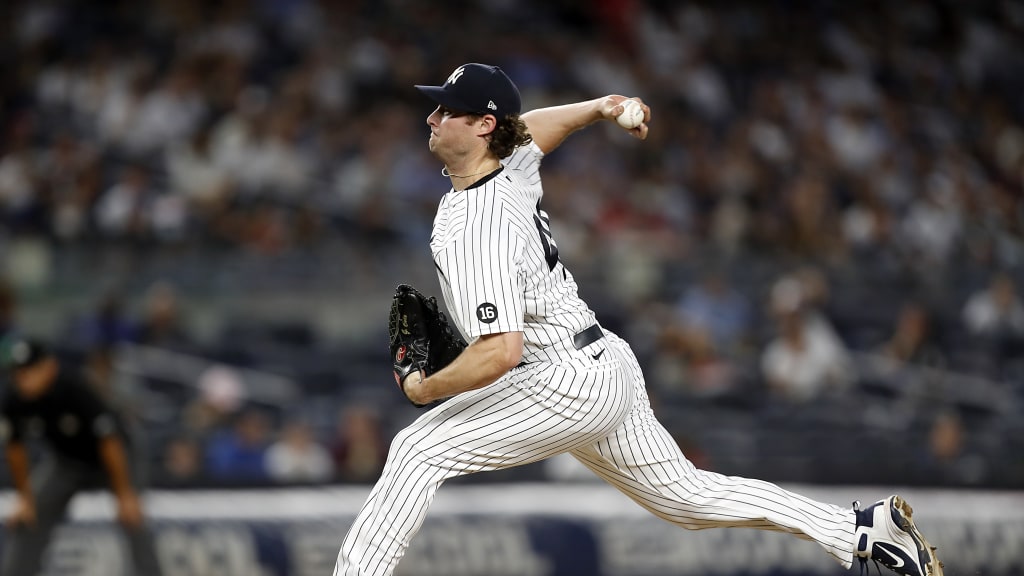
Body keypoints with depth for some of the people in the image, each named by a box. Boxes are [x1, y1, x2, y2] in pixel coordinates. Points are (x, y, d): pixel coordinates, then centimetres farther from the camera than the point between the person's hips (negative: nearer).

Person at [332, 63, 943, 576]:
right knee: (686, 495, 18)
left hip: (570, 381, -10)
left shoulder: (478, 230, -23)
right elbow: (533, 126, 31)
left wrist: (425, 388, -16)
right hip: (608, 366, 10)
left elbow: (500, 351, -30)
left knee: (419, 451, -13)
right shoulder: (511, 167, 5)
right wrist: (597, 108, 14)